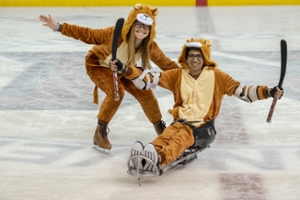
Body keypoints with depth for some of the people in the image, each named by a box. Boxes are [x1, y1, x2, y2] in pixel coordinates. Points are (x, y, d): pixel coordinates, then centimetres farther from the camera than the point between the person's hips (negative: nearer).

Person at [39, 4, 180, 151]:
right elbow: (88, 34, -38)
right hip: (98, 65, -5)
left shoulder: (149, 46, -22)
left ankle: (160, 127, 23)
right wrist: (58, 27, -44)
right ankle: (100, 131, -12)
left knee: (145, 93, -2)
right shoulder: (116, 34, -37)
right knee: (116, 92, -29)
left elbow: (167, 64, -11)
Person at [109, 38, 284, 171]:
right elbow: (149, 79, 2)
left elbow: (241, 91, 0)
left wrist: (268, 92, -14)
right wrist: (124, 69, -10)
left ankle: (159, 158, -66)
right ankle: (144, 156, -63)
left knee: (183, 136, -35)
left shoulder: (216, 76, 4)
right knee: (167, 135, -32)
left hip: (204, 127, -2)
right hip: (181, 122, 2)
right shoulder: (177, 76, 8)